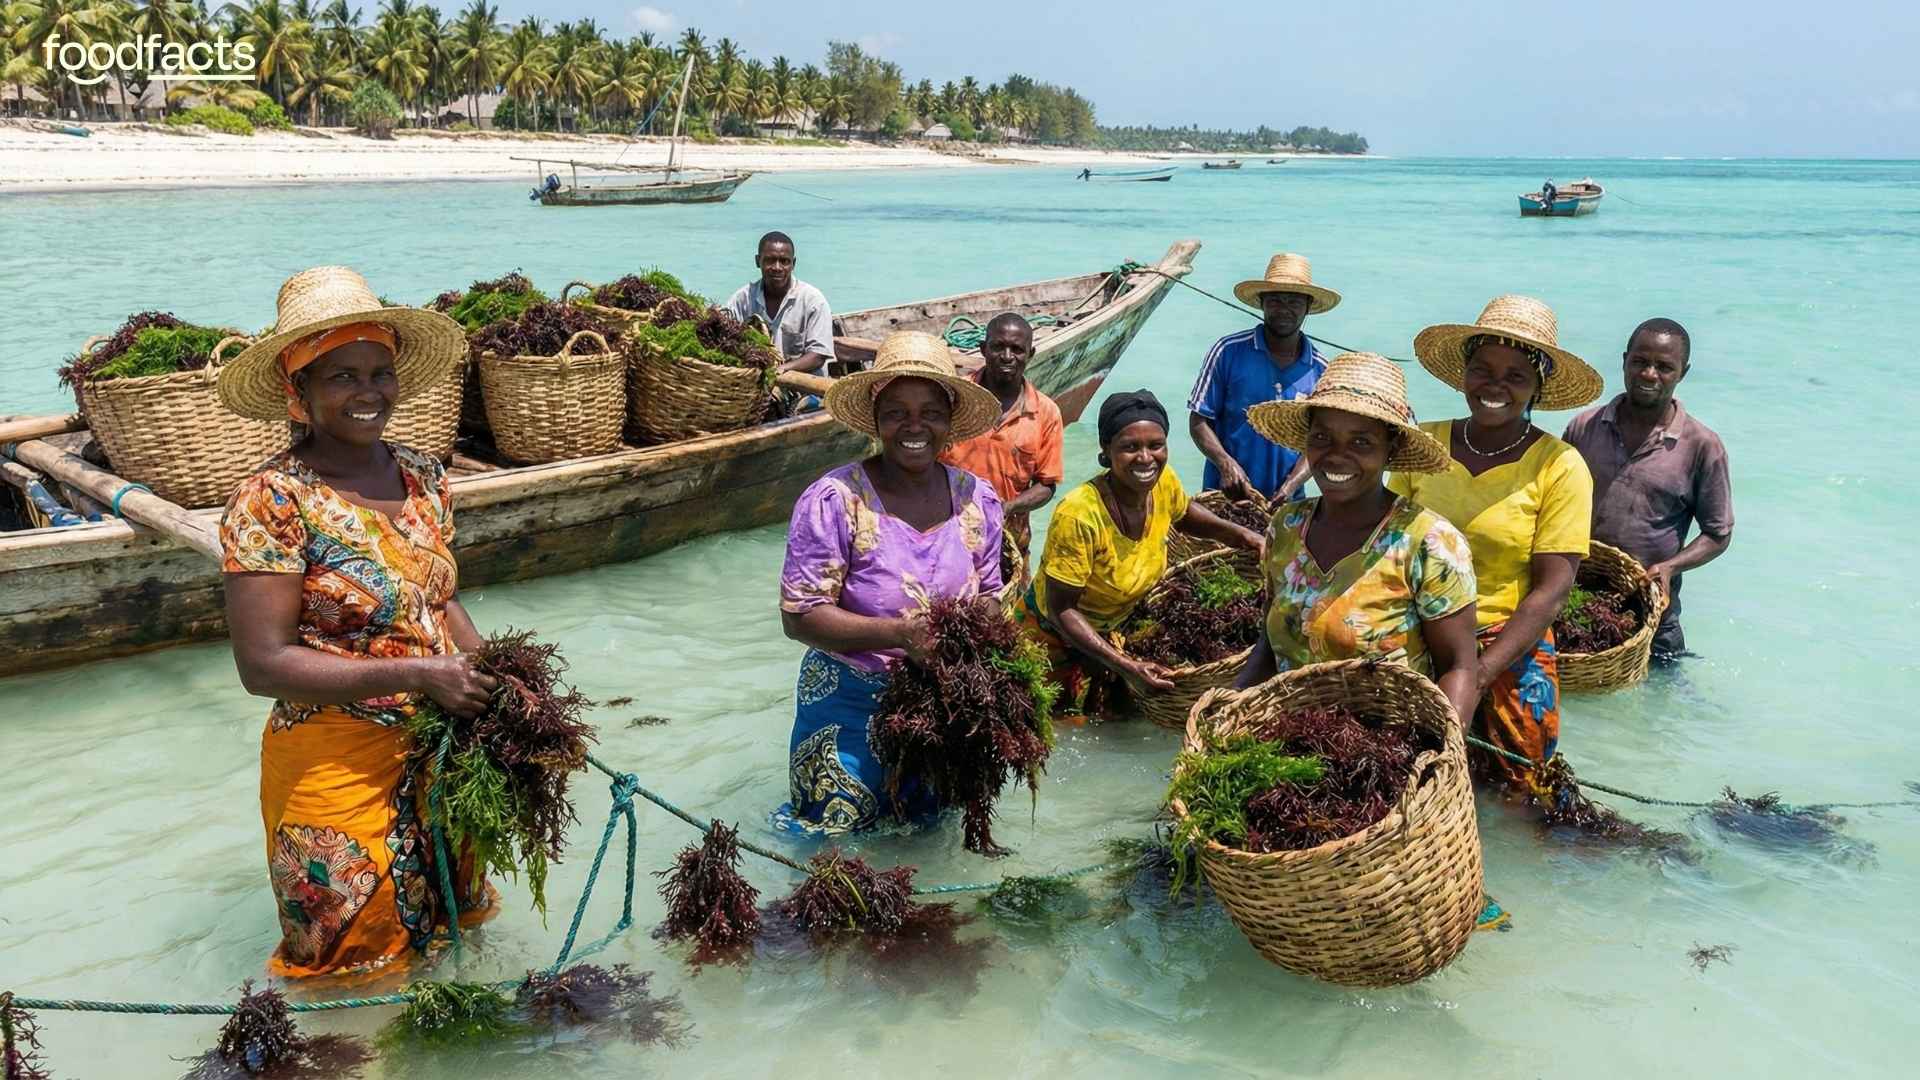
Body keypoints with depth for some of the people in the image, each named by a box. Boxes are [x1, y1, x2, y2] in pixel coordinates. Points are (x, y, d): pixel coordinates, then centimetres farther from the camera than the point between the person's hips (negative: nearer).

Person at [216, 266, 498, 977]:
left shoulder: (424, 479, 2)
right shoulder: (272, 500, -17)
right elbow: (263, 664, -20)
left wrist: (491, 681, -4)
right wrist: (416, 675, -24)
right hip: (339, 770, -6)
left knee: (448, 934, 24)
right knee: (357, 964, 12)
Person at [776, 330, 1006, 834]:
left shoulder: (978, 499, -2)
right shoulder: (833, 500, -19)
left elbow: (989, 597, 8)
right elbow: (799, 615, -18)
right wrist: (899, 633, -28)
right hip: (851, 705, -4)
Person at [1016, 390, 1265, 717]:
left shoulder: (1163, 482, -16)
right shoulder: (1078, 515, -36)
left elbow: (1183, 513, 10)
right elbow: (1061, 609, -28)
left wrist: (1240, 535, -6)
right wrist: (1124, 665, -37)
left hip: (1107, 632, 6)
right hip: (1051, 638, -6)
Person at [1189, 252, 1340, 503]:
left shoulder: (1320, 372, 2)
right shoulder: (1229, 351, -4)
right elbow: (1198, 421, -3)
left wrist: (1290, 487, -14)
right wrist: (1226, 464, -19)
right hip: (1225, 494, -2)